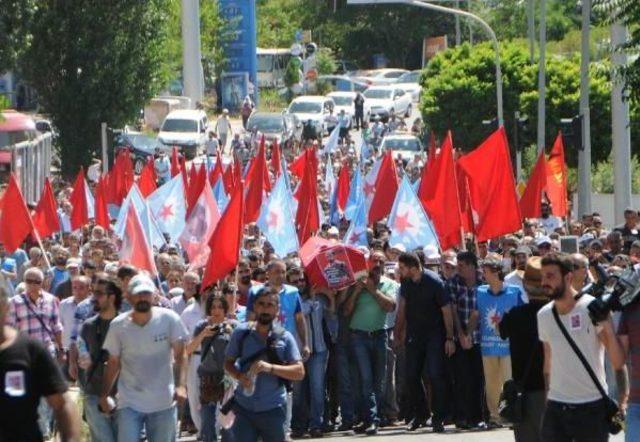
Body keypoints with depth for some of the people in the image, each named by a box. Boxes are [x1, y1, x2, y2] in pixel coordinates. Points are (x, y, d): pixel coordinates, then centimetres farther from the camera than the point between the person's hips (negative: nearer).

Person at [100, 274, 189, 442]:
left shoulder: (169, 319, -8)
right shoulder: (118, 325, -4)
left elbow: (179, 356, -6)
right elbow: (113, 363, 5)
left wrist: (180, 385, -19)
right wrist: (104, 395, 2)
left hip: (163, 403, 0)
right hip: (129, 404, 0)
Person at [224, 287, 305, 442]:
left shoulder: (284, 338, -1)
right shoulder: (241, 333, 2)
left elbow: (299, 372, -5)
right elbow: (229, 363, 10)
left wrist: (271, 368, -21)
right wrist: (239, 376, -13)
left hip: (273, 410, 0)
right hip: (244, 408, 0)